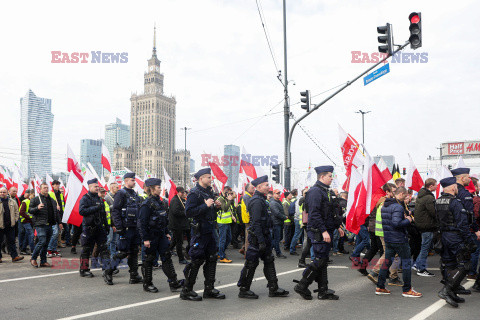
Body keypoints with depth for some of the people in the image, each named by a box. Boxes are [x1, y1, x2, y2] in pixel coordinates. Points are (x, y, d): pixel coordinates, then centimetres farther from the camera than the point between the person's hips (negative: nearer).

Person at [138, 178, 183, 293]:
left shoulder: (159, 202, 12)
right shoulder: (147, 204, -15)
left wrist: (166, 232, 20)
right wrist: (145, 239, -20)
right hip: (151, 236, -8)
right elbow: (142, 222, -17)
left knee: (167, 256, 3)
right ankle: (147, 284, 16)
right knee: (149, 259, 3)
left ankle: (173, 282, 4)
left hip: (161, 235, 8)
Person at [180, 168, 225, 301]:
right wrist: (205, 205, -23)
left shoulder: (209, 191, 14)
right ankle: (186, 291, 8)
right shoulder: (194, 193, -13)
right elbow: (188, 212, -22)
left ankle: (209, 289, 21)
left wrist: (215, 206, 6)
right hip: (199, 231, -9)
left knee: (211, 259, 11)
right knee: (197, 260, -4)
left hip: (209, 230, 9)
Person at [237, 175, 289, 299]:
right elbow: (256, 223, -23)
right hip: (257, 237, -10)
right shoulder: (257, 201, -18)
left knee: (269, 261, 12)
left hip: (264, 236, 10)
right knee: (251, 264, -1)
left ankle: (273, 289, 18)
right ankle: (244, 290, 10)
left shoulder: (261, 200, 15)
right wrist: (261, 241, -24)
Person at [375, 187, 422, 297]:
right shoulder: (398, 207, -18)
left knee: (387, 262, 13)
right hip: (399, 240, -9)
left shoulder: (385, 205, 11)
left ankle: (380, 287, 17)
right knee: (407, 263, 3)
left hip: (388, 239, 9)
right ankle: (407, 290, 9)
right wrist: (408, 220, -12)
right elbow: (396, 223, -28)